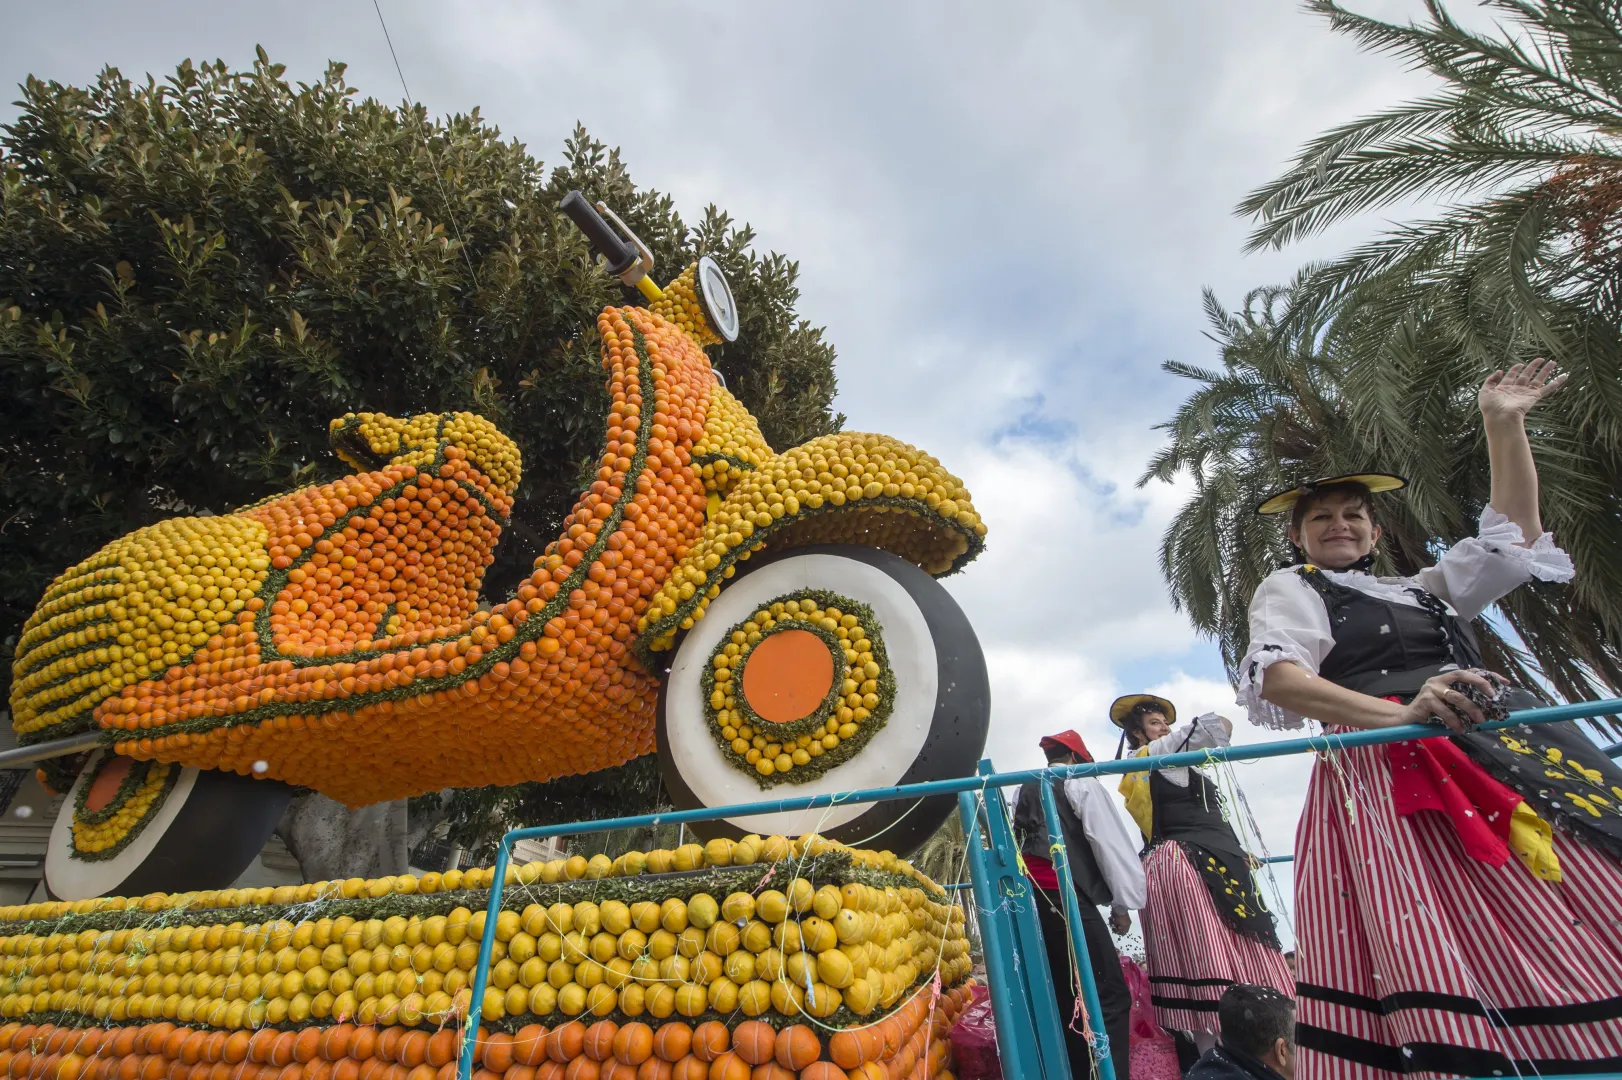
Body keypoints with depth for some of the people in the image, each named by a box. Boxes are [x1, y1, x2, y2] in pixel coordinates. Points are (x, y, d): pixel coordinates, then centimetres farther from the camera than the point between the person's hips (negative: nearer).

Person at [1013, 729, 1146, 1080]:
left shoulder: (1023, 791, 19)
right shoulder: (1080, 782, 1)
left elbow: (1018, 844, 15)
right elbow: (1108, 841, -3)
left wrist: (1034, 889, 19)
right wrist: (1122, 903, 5)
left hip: (1029, 901, 7)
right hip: (1066, 898, -7)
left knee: (1065, 998, 15)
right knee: (1110, 998, -4)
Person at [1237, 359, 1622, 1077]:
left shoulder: (1422, 588, 31)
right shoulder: (1289, 588, 10)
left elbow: (1516, 537, 28)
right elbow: (1277, 676, -8)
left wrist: (1503, 424, 25)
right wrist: (1397, 713, -22)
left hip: (1511, 752, 7)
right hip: (1390, 766, -7)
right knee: (1447, 962, -21)